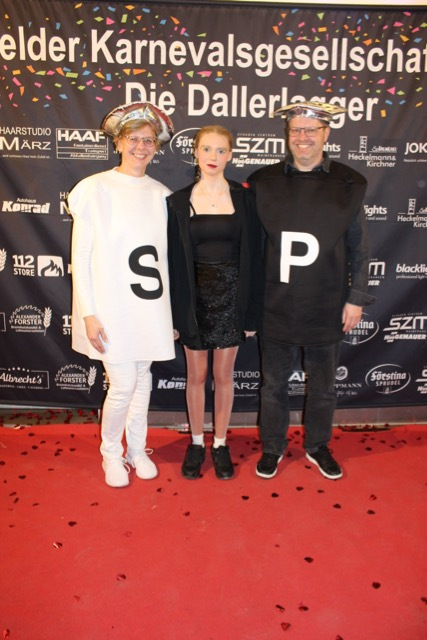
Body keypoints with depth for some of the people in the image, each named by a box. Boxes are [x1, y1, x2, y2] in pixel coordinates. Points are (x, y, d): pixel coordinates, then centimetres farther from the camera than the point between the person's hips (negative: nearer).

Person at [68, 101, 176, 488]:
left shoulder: (161, 195, 7)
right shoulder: (95, 189, -4)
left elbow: (166, 256, 10)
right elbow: (80, 257, -6)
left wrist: (171, 310, 8)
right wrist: (88, 313, -10)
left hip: (149, 305, 4)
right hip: (110, 306, -4)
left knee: (143, 378, 13)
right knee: (123, 384, -3)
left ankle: (137, 449, 33)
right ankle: (111, 452, 25)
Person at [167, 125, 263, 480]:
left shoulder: (244, 198, 0)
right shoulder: (179, 201, 1)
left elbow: (252, 256, -1)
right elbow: (174, 260, 1)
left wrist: (252, 311, -4)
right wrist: (173, 314, -2)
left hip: (231, 296, 0)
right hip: (194, 296, 1)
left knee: (224, 374, 11)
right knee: (197, 374, 12)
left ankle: (220, 443, 29)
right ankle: (197, 442, 30)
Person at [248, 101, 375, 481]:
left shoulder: (348, 184, 0)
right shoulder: (264, 182, 1)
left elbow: (358, 248, 3)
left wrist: (356, 298, 0)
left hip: (326, 307, 0)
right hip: (277, 305, 0)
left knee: (323, 385, 14)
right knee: (274, 382, 13)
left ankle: (318, 446, 37)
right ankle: (272, 447, 33)